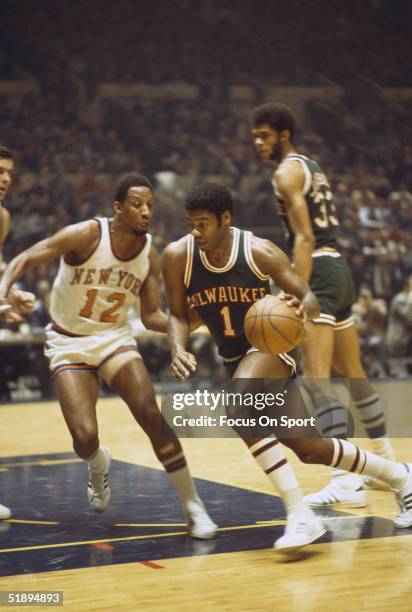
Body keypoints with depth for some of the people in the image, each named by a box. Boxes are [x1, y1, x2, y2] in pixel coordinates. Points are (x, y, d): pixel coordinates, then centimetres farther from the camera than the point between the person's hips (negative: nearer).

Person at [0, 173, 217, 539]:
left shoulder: (150, 254, -5)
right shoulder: (87, 235, -19)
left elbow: (151, 316, 1)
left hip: (114, 337, 3)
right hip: (69, 342, -3)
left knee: (152, 417, -18)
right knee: (85, 438, -16)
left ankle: (193, 506, -7)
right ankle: (99, 463, 24)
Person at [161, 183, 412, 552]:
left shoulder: (259, 251, -18)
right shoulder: (177, 257, -12)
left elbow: (310, 299, -12)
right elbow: (178, 315, 0)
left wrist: (302, 308, -35)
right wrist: (178, 349, -21)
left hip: (270, 345, -5)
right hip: (234, 358, 5)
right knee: (310, 450, 7)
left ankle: (300, 515, -32)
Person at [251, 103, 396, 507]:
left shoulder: (287, 172, -7)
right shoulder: (312, 169, 22)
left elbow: (305, 239, -18)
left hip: (320, 272, -10)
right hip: (339, 268, 10)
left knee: (317, 381, -15)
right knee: (353, 374, 19)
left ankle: (346, 483, -21)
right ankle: (386, 464, 31)